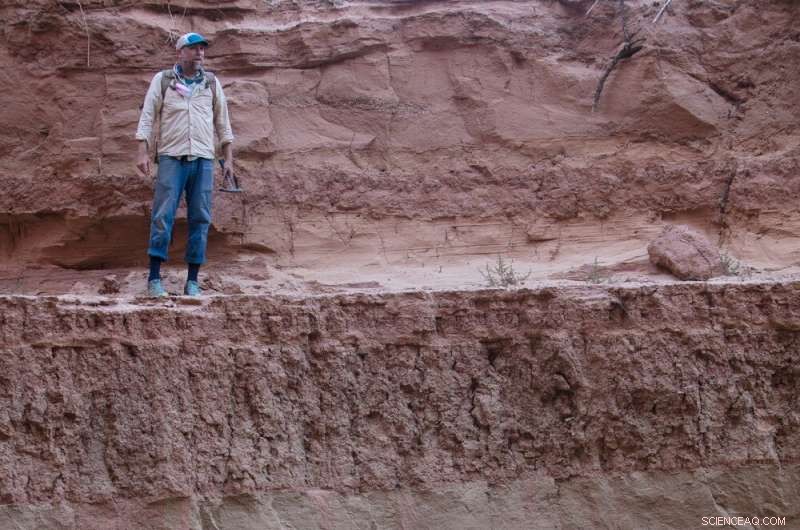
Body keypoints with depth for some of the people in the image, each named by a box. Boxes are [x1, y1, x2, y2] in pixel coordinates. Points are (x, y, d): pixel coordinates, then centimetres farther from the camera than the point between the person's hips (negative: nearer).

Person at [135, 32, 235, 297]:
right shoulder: (162, 80, 6)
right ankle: (154, 278, -4)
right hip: (171, 157, -2)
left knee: (200, 219, 0)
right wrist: (143, 152, -9)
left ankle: (193, 280, 5)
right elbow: (148, 117, 2)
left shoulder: (212, 83, 13)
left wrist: (228, 158, 10)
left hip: (203, 159, 3)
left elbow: (222, 122, 16)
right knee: (163, 216, -7)